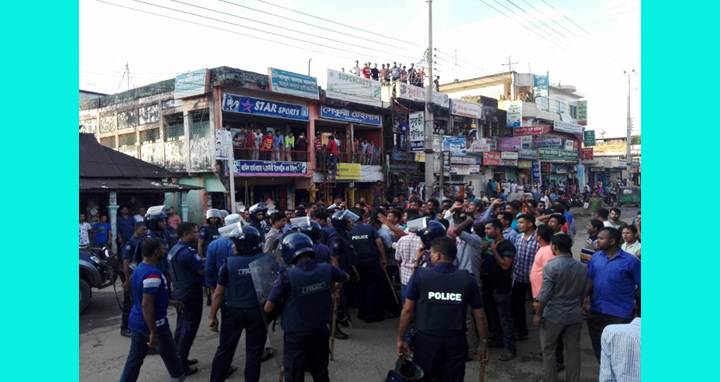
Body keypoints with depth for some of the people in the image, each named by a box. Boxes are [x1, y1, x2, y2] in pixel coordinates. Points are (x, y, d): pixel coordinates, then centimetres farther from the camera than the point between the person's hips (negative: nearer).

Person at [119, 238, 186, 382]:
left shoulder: (140, 268, 5)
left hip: (137, 321, 9)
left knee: (135, 357, 16)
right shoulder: (152, 274, -26)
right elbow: (147, 305, -28)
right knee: (170, 355, 13)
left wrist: (170, 302, 25)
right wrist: (153, 333, -25)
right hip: (153, 323, -8)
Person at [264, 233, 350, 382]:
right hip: (321, 331, 4)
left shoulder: (286, 276, -22)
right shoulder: (327, 269, -10)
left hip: (296, 336, -4)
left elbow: (268, 308, -13)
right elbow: (346, 278, 13)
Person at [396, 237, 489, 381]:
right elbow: (480, 316, 1)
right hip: (456, 341, 1)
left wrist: (401, 339, 4)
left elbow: (407, 310, -5)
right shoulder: (468, 279, -3)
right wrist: (483, 343, 13)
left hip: (426, 339, -1)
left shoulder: (420, 275, -7)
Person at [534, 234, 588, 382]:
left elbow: (545, 295, -18)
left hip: (553, 316, -5)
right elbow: (584, 293, 10)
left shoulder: (550, 266, -17)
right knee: (573, 351, 13)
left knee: (548, 350, 11)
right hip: (575, 316, 5)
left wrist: (538, 314, -8)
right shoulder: (582, 267, 3)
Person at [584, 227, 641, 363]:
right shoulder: (595, 257, 2)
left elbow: (640, 284, -7)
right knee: (598, 347, 18)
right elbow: (590, 279, 7)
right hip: (596, 311, 5)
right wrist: (586, 296, -8)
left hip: (620, 315, -5)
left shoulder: (631, 261, -13)